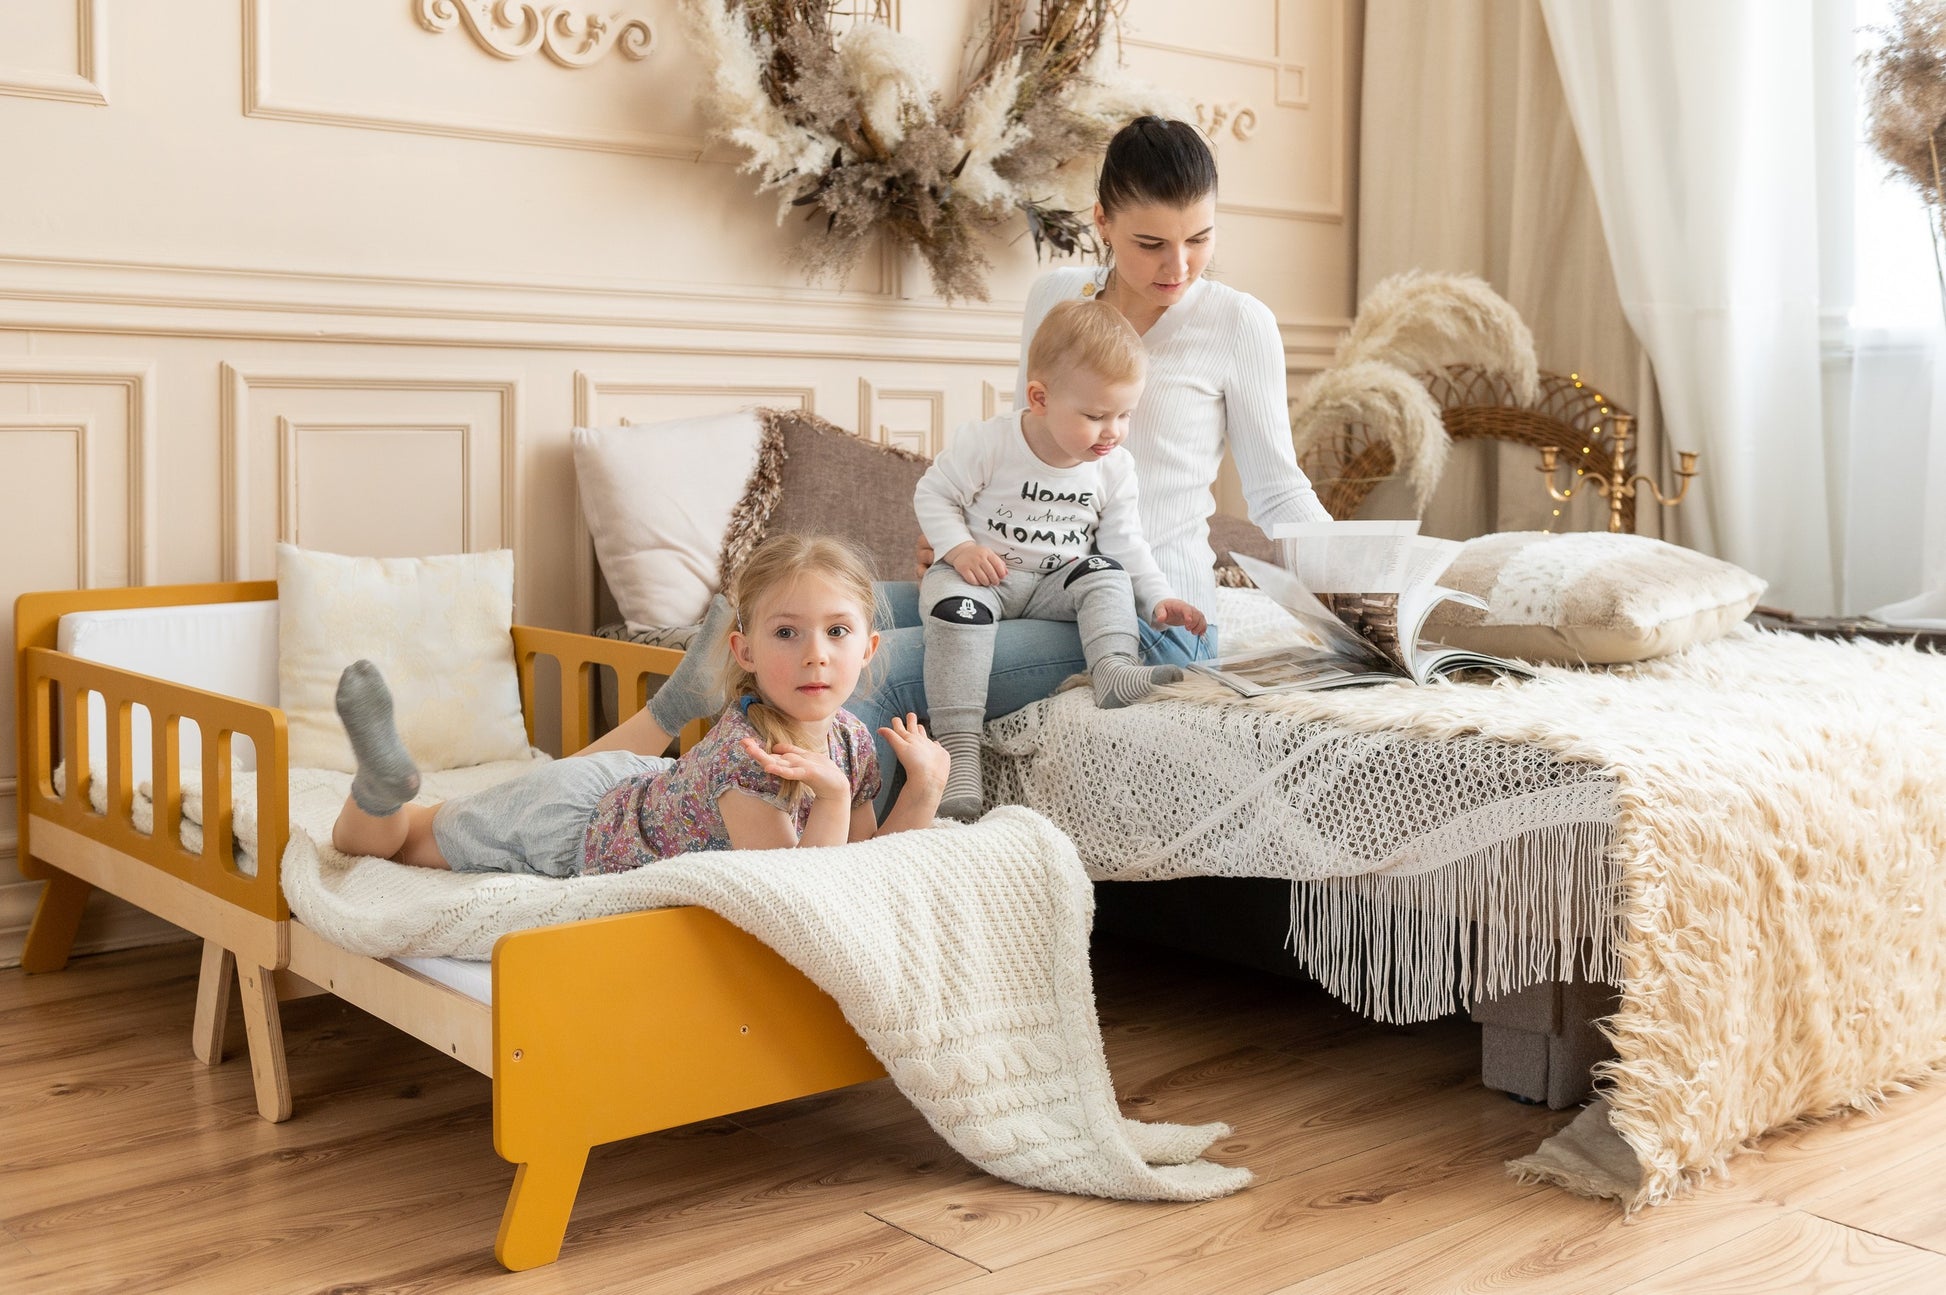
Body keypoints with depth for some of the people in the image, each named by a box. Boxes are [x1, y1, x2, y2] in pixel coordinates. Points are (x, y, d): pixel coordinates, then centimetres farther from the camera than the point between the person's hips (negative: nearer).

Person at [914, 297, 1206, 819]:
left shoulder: (1115, 468, -2)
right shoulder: (988, 443, -16)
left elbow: (1125, 543, 5)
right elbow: (933, 494, -7)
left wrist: (1159, 599, -8)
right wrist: (960, 548, -23)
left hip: (1058, 581, 5)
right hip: (983, 574, -4)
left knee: (1106, 575, -20)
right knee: (956, 605, -33)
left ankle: (1115, 669, -38)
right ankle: (958, 746, -40)